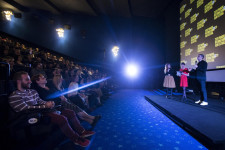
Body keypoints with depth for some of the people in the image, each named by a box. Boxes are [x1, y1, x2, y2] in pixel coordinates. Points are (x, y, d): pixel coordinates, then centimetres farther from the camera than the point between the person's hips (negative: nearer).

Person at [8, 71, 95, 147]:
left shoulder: (33, 91, 16)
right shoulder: (14, 97, -7)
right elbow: (27, 109, -16)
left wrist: (49, 103, -4)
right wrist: (45, 106, -16)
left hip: (44, 110, 9)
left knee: (71, 113, 0)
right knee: (62, 118, -31)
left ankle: (81, 132, 10)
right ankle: (76, 139, -12)